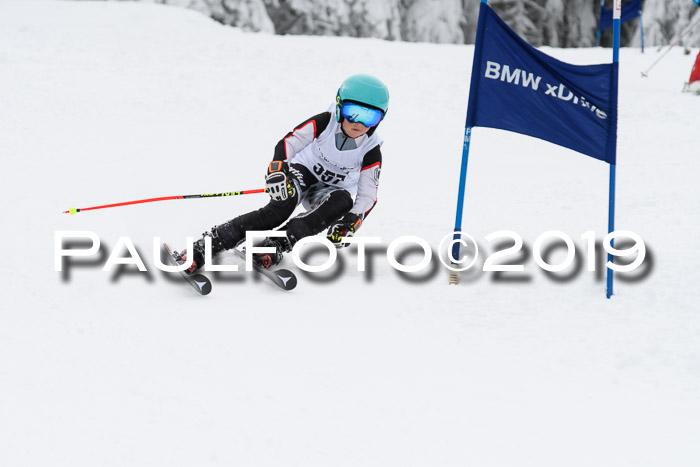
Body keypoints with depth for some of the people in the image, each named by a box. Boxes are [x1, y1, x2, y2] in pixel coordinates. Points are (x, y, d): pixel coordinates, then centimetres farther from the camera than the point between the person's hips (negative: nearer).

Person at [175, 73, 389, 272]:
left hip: (334, 189, 2)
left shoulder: (371, 153, -17)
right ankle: (204, 246, -39)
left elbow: (367, 195, -13)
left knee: (344, 201, -35)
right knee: (280, 209, -33)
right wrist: (277, 168, -40)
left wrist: (351, 222, -31)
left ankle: (277, 244, -45)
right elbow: (287, 143, -21)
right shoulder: (324, 123, -19)